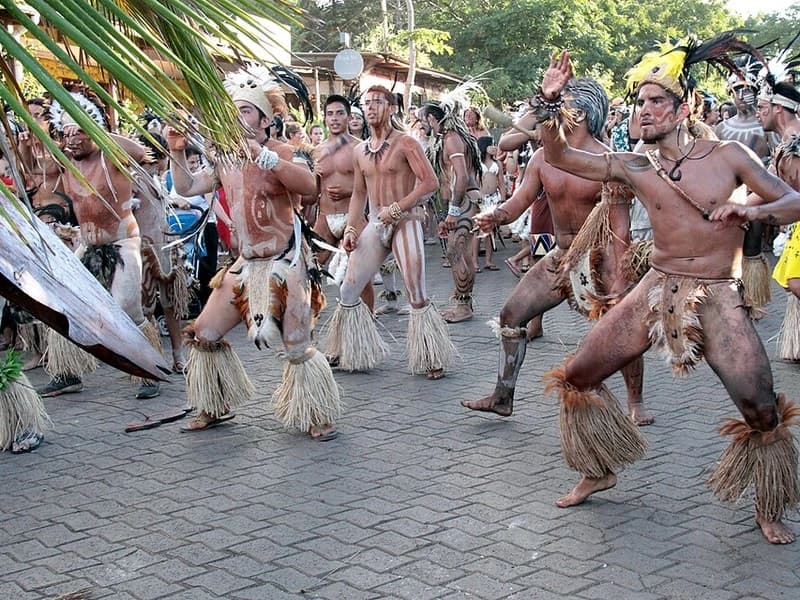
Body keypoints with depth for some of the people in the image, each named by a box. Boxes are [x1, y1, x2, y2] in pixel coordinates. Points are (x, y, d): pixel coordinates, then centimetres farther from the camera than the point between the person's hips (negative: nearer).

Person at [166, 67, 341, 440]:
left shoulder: (280, 153, -12)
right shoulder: (225, 160, 9)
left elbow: (308, 184, -33)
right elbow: (186, 188, 13)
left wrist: (259, 152, -37)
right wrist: (177, 152, -2)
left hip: (285, 262, -7)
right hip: (247, 263, 7)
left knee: (297, 347, -6)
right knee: (205, 335, 8)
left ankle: (318, 417, 11)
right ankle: (214, 408, 25)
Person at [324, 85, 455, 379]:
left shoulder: (405, 143, -6)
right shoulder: (360, 151, 12)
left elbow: (429, 181, -14)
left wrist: (396, 208, -17)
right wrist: (350, 228, 7)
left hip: (406, 221, -6)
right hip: (375, 224, 6)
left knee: (417, 297, -7)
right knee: (347, 292, 4)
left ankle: (432, 360, 6)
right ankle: (347, 352, 21)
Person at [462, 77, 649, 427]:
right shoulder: (543, 158, 1)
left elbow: (619, 224, -17)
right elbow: (520, 200, -1)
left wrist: (619, 278, -23)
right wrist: (496, 216, -24)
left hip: (598, 258, -5)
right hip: (560, 257, 5)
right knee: (512, 315, 2)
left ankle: (635, 404, 12)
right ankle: (502, 397, 13)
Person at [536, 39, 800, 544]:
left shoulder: (729, 155, -1)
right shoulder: (634, 168, 5)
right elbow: (557, 155, 6)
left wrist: (753, 211, -21)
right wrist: (551, 101, -8)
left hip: (719, 298, -3)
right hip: (656, 291, 3)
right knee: (577, 377, 1)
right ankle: (598, 473, 25)